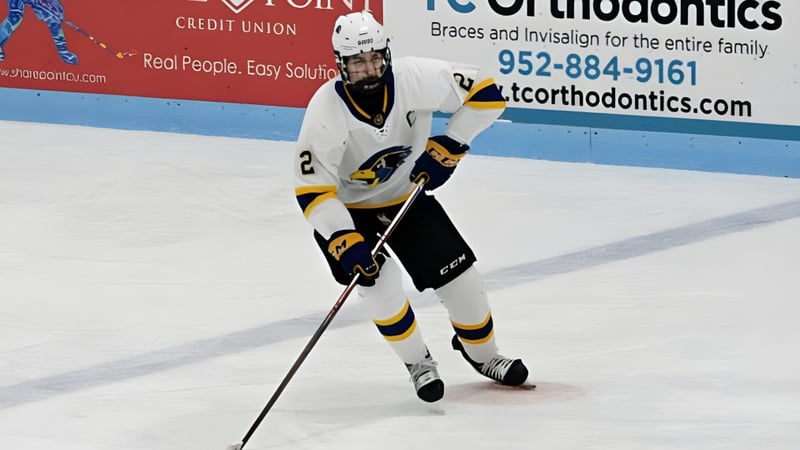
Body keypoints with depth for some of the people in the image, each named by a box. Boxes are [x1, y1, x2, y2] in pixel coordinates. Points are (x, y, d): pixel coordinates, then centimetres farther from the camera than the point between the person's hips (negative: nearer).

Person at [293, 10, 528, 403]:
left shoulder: (414, 77, -26)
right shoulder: (327, 109, -30)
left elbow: (484, 93, -17)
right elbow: (311, 187, -29)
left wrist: (448, 145, -20)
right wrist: (342, 240, -38)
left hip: (407, 194, 3)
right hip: (347, 206, -3)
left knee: (457, 272, -1)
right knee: (377, 278, -24)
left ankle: (481, 352, 26)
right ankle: (418, 363, -3)